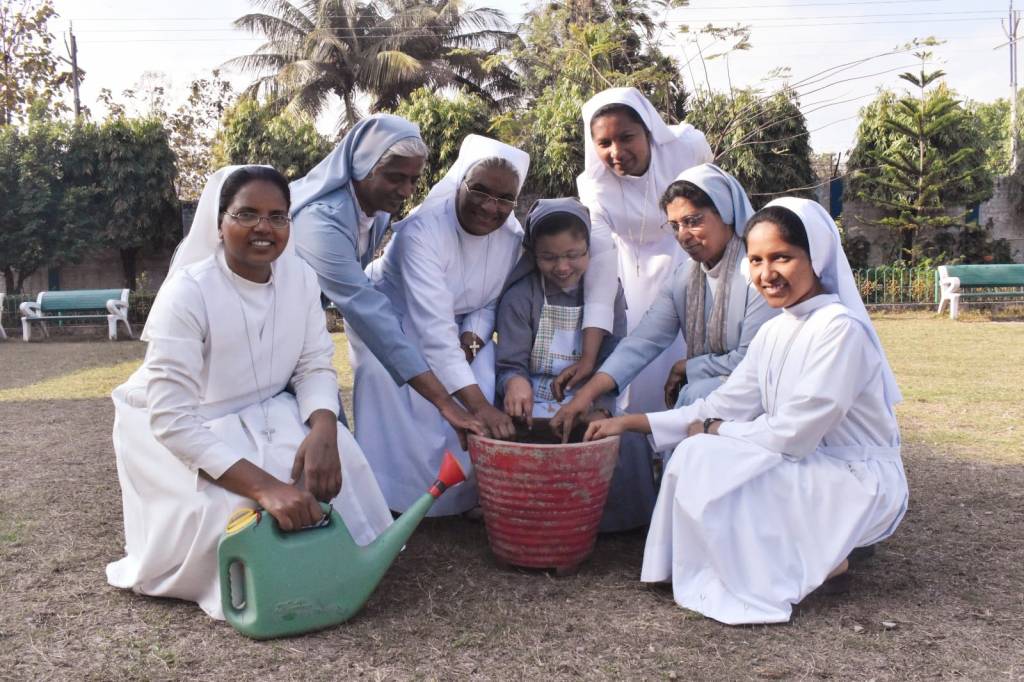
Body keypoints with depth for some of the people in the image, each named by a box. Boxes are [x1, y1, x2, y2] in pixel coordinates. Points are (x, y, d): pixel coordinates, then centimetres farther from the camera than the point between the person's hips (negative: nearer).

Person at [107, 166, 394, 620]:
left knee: (333, 459, -22)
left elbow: (315, 366, -7)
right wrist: (264, 486, -43)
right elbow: (173, 418, -33)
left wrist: (323, 428, -32)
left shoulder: (301, 277, -10)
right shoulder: (187, 293, -27)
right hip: (175, 429, -4)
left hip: (264, 414, 5)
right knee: (233, 507, -29)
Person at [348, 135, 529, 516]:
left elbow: (494, 300, 0)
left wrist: (473, 336, -24)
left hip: (459, 324, 5)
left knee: (483, 381, -21)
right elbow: (433, 326, -44)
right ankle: (391, 500, -13)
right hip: (391, 319, -5)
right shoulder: (423, 229, -35)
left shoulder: (512, 235, -15)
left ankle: (465, 492, -2)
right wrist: (477, 404, -51)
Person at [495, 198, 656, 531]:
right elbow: (511, 363, -4)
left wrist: (601, 408, -17)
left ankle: (618, 516, 3)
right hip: (533, 404, -1)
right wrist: (515, 382, -30)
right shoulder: (520, 297, 0)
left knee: (630, 442, -26)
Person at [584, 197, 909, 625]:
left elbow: (793, 434, -23)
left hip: (861, 480, -8)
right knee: (696, 455, -6)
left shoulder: (840, 328, -20)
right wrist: (630, 423, 0)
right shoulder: (774, 332, 6)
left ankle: (817, 560, -7)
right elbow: (724, 405, 4)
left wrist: (713, 430, -8)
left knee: (707, 461, -20)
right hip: (811, 468, 8)